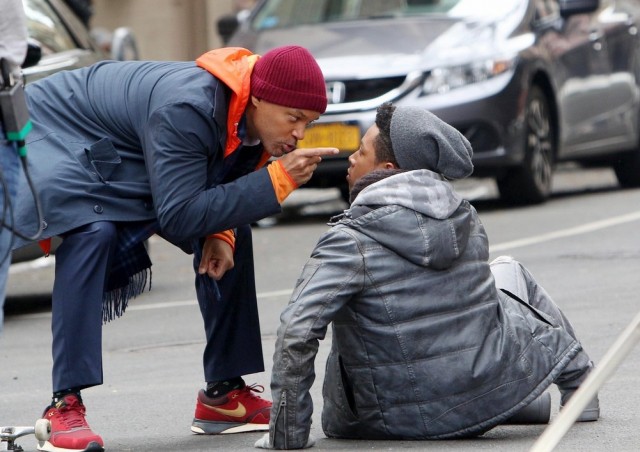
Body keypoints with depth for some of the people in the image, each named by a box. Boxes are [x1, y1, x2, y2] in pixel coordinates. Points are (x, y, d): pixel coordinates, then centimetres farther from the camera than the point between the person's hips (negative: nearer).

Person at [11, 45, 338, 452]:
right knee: (91, 234, -37)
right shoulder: (187, 110, -39)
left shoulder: (252, 119, -12)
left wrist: (221, 233, -17)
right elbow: (178, 216, -40)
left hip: (129, 163, 10)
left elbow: (224, 188, 5)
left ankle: (223, 392, 13)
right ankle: (66, 405, -35)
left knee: (233, 235, 7)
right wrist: (278, 179, -41)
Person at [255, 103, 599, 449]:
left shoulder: (349, 243, -18)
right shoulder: (465, 218, 0)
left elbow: (297, 331, -26)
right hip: (495, 396, 5)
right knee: (507, 273, 32)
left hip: (405, 421, -5)